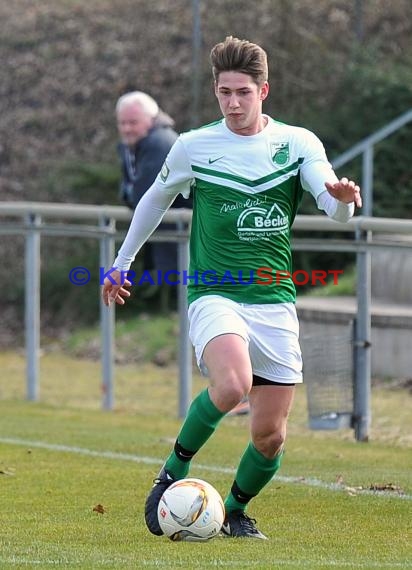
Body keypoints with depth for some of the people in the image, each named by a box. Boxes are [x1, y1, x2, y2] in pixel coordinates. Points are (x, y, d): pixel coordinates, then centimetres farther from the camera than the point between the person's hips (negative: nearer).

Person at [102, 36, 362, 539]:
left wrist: (342, 198, -32)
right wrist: (121, 263, 25)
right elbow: (155, 200, 19)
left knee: (270, 435, 0)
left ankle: (235, 509, 28)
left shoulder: (299, 144, 3)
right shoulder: (193, 147, 2)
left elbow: (336, 212, -8)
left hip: (275, 300, 2)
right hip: (214, 294, -2)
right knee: (232, 383, -32)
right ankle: (175, 470, -10)